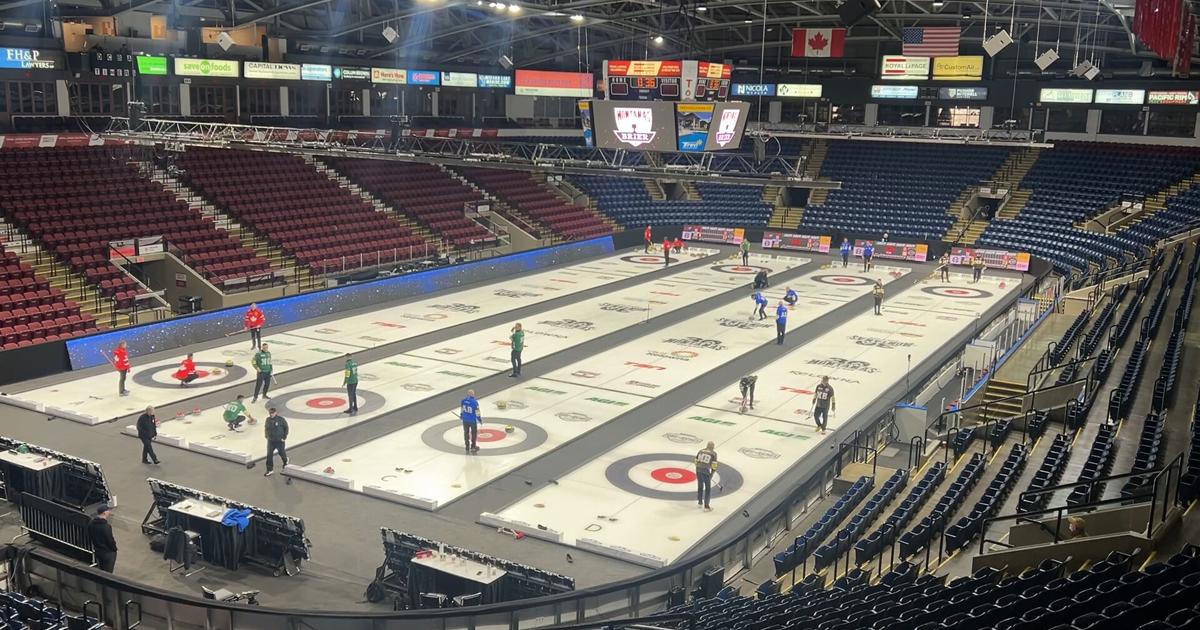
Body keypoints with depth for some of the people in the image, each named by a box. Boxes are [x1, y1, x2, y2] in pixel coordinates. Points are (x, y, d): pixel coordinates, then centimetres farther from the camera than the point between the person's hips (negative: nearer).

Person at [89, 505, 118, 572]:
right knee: (107, 573, 6)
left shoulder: (91, 523, -5)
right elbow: (110, 540, -22)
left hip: (97, 551, 8)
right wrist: (114, 548, -3)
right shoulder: (106, 526, -30)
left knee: (100, 571, 23)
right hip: (108, 553, -8)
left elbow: (90, 536, 7)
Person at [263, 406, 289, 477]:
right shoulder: (268, 419, -1)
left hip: (279, 440, -3)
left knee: (281, 453, 13)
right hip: (270, 441, 3)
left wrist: (284, 437, -9)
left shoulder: (281, 419, -13)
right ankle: (270, 470, 4)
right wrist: (267, 436, 7)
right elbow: (266, 428, 15)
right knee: (269, 455, -3)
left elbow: (286, 428, -6)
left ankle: (285, 462, 47)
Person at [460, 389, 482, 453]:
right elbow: (477, 412, -16)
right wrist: (480, 419, -2)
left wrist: (461, 415, 24)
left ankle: (467, 448, 21)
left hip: (465, 420, 4)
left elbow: (461, 409, 6)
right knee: (474, 433, 15)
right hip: (473, 420, -4)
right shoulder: (475, 402, -22)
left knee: (466, 433, 15)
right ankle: (473, 447, 25)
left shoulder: (463, 400, -7)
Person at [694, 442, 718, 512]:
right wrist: (712, 474, 5)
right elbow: (714, 464, -3)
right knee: (708, 489, 5)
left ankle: (700, 502, 37)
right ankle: (706, 506, 0)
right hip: (706, 471, -5)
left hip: (698, 469, 5)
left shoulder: (701, 450, 17)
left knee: (700, 486, 23)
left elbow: (696, 461, 16)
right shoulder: (713, 453, 3)